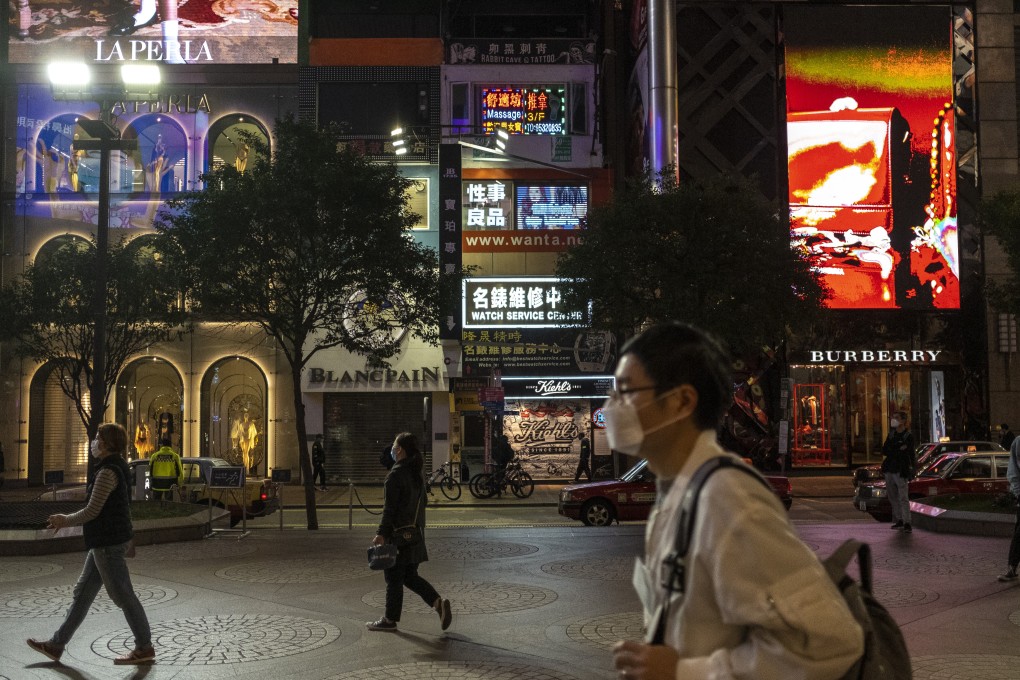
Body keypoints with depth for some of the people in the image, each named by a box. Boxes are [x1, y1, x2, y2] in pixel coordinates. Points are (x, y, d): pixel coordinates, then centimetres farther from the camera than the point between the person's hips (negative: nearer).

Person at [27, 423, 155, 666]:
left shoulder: (108, 472, -19)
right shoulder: (117, 468, 12)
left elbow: (92, 511, -18)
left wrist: (65, 521, -3)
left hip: (108, 543, -10)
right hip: (105, 542, 10)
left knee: (122, 595, -2)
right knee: (82, 593, 15)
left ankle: (145, 648, 6)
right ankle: (56, 645, 23)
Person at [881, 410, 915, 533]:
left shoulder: (908, 436, -5)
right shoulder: (891, 434, 14)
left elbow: (905, 453, -14)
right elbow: (884, 451, 6)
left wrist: (891, 450, -9)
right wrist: (898, 450, -6)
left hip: (901, 471, -7)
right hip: (889, 469, 7)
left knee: (903, 498, -9)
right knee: (893, 497, 10)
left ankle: (907, 523, -9)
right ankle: (899, 521, 18)